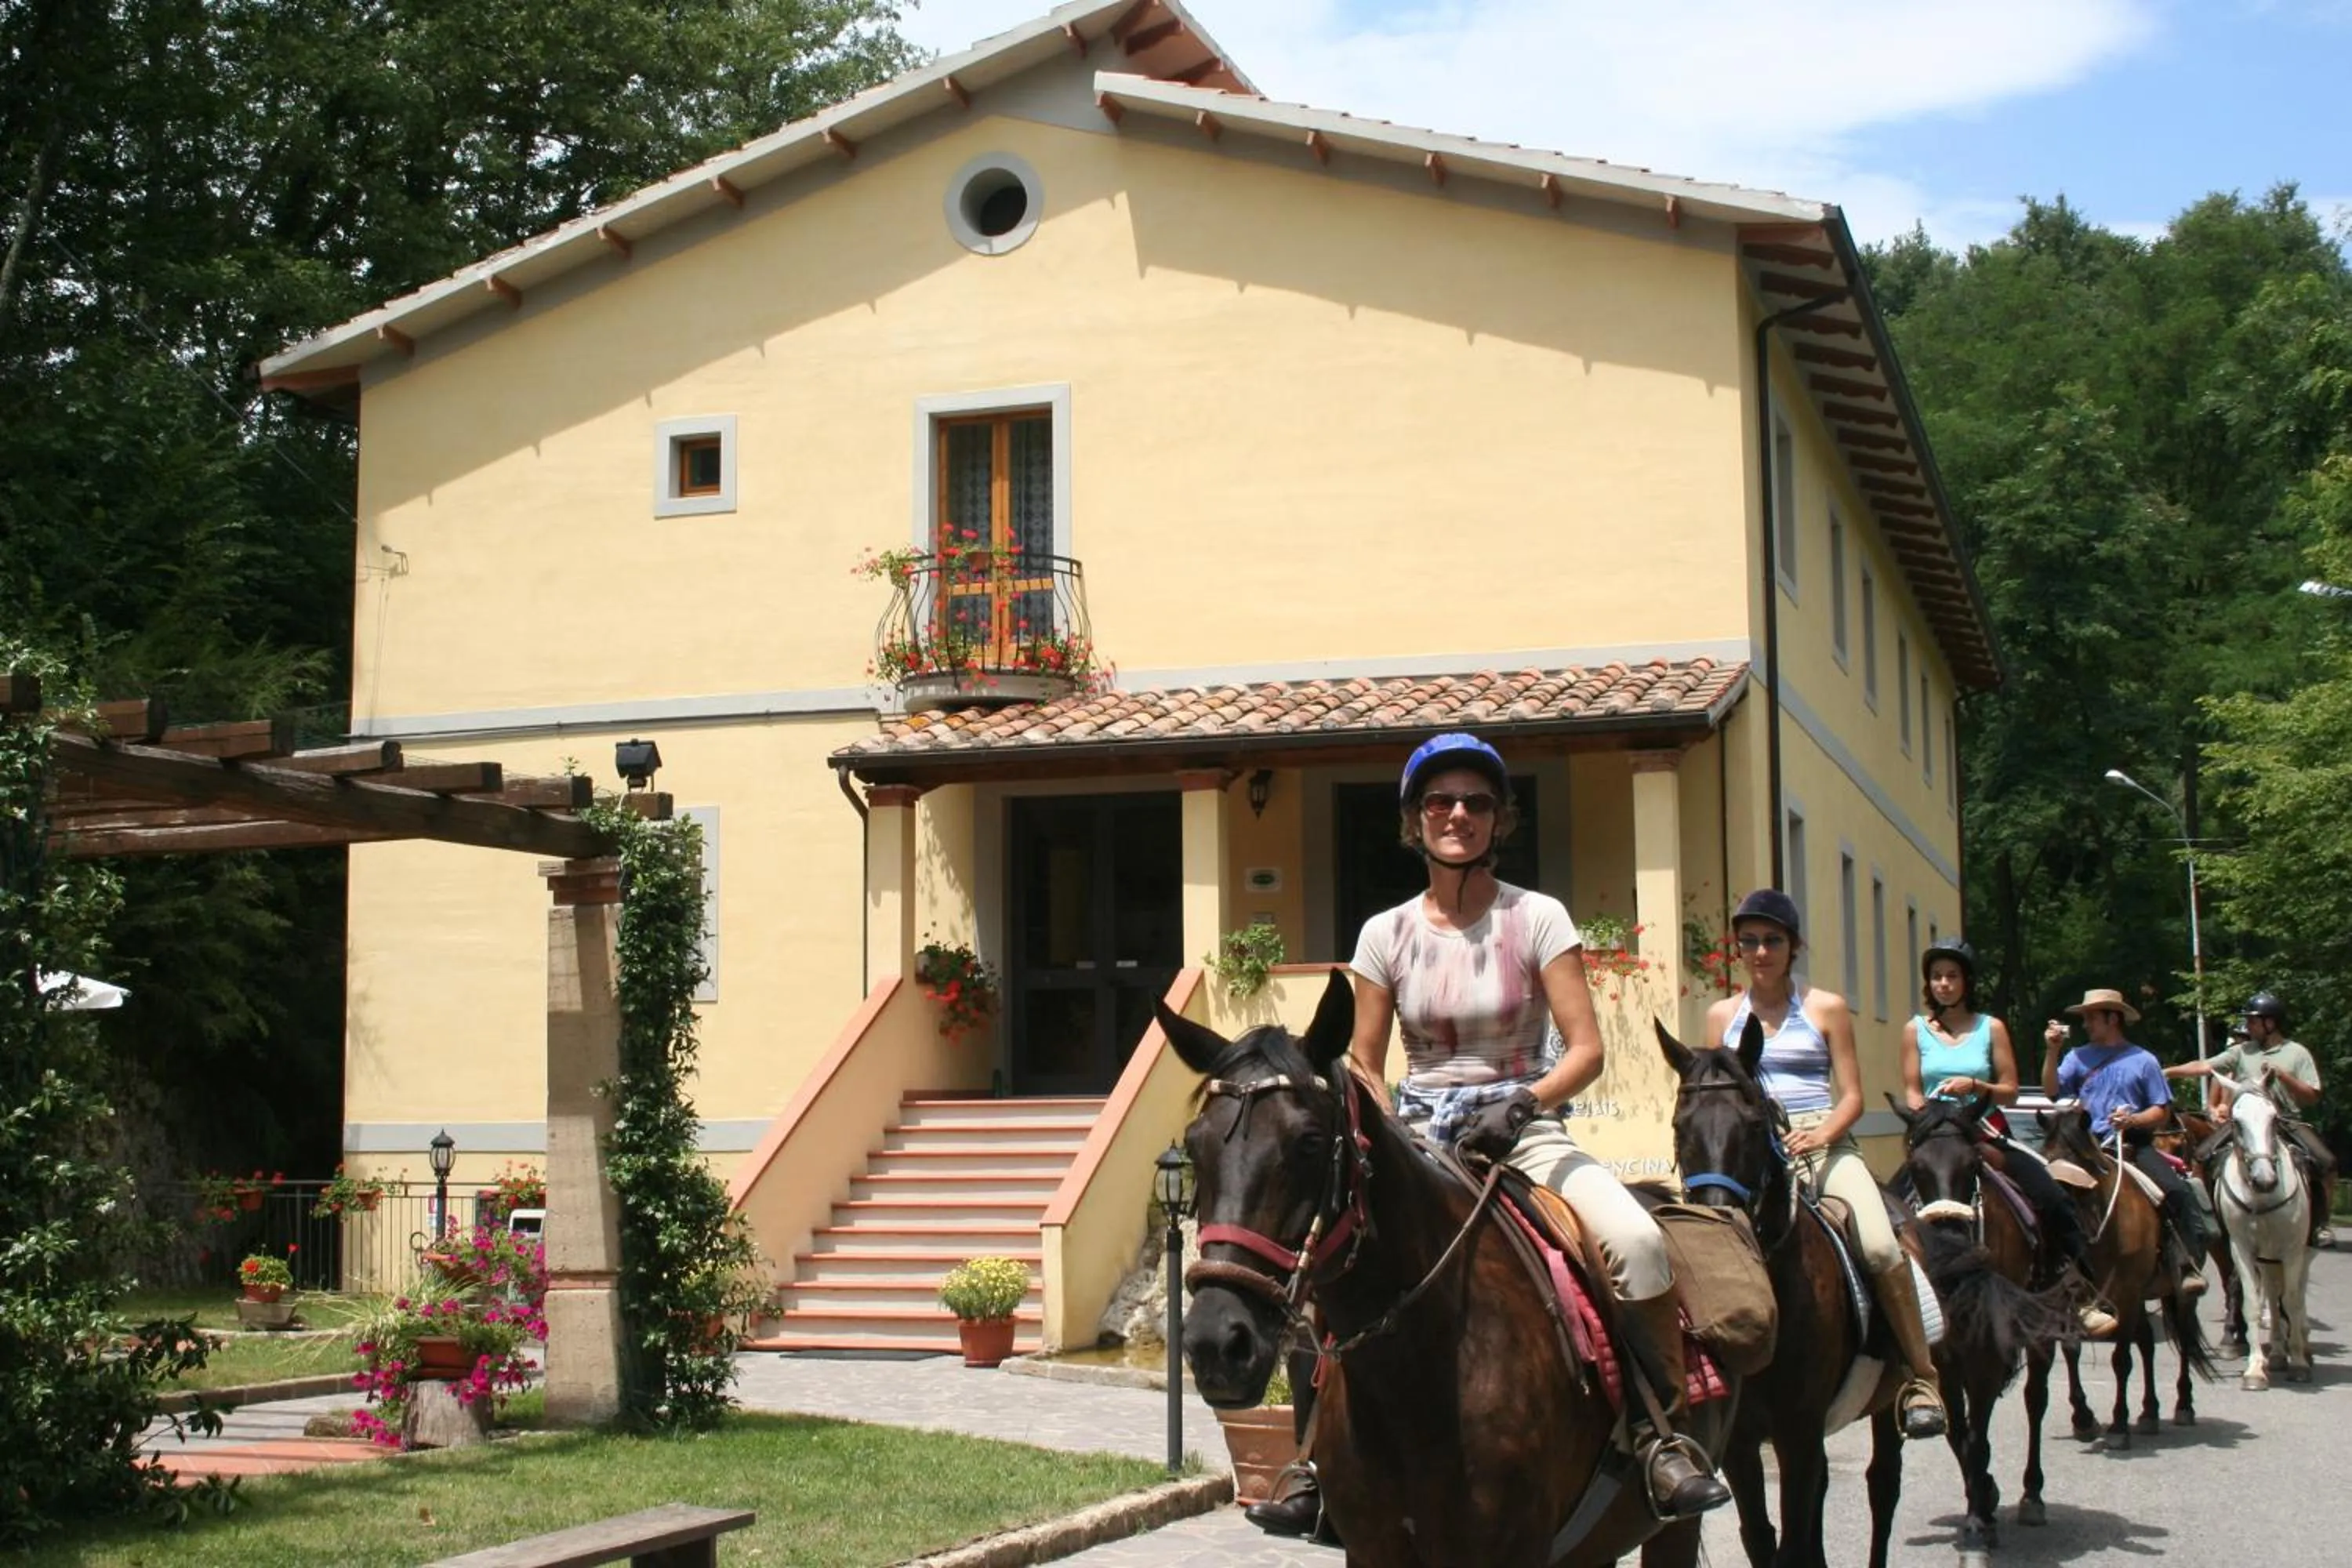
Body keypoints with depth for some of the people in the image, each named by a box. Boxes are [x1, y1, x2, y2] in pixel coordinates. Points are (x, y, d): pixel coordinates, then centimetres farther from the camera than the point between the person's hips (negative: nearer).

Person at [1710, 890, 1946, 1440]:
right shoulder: (1723, 1015, 14)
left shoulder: (1826, 1008, 9)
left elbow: (1852, 1096, 5)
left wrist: (1822, 1133, -14)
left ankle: (1921, 1377, -12)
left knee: (1881, 1248, -24)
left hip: (1826, 1145, -1)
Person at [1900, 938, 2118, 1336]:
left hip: (1988, 1134, 0)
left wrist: (1974, 1087, -16)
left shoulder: (1991, 1028, 6)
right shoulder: (1916, 1030, 6)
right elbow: (1912, 1094, 4)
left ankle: (2086, 1296, -9)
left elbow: (2010, 1092, 3)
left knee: (2055, 1200, -16)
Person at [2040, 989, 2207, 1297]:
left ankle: (2190, 1266, -21)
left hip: (2135, 1144, -1)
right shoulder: (2079, 1057, 14)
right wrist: (2052, 1051, -10)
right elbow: (2051, 1091, 1)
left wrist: (2133, 1120, -13)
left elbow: (2162, 1112, 7)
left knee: (2178, 1191, -22)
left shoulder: (2142, 1061, 9)